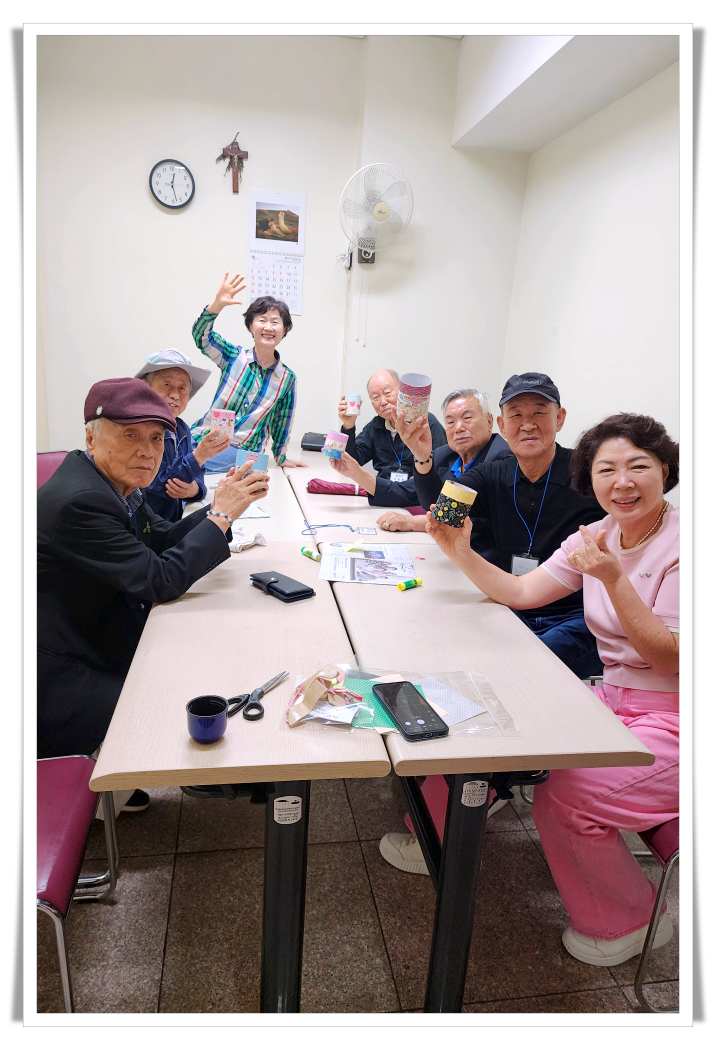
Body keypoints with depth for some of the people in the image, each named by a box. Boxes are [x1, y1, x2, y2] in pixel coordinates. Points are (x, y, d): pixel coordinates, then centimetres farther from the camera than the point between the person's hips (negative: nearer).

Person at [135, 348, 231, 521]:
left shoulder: (182, 430, 8)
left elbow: (196, 476, 8)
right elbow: (155, 486, -17)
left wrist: (194, 489, -15)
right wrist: (199, 455, -25)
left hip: (174, 523, 6)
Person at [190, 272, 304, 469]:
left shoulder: (287, 378, 2)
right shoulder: (234, 356, 1)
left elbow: (281, 422, 13)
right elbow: (200, 335, -15)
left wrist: (281, 458, 21)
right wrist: (217, 303, -32)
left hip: (241, 454, -1)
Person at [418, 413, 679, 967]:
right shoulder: (598, 536, 4)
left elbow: (671, 660, -20)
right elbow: (519, 591, -1)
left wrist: (613, 578, -31)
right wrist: (461, 552, -16)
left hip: (675, 718, -6)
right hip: (615, 699, 7)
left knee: (566, 796, -23)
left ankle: (629, 921, 7)